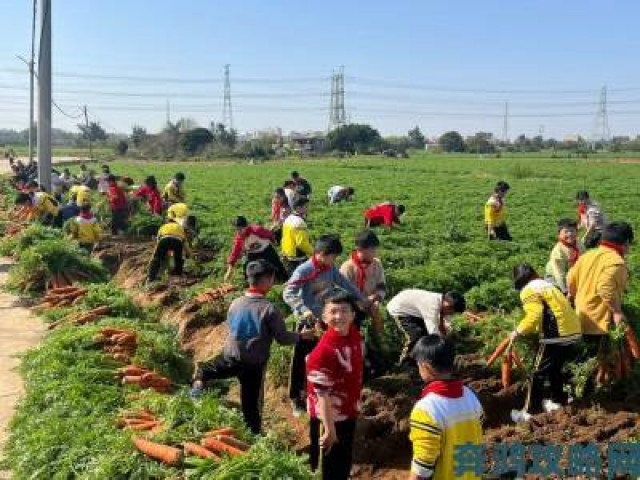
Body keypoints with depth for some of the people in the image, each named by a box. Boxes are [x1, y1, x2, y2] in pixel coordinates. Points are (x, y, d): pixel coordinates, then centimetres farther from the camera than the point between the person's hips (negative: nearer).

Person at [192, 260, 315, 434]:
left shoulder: (235, 303, -4)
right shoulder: (269, 309, -18)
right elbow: (283, 338, -13)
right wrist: (301, 336, 5)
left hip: (230, 357, 3)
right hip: (254, 364, -3)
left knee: (203, 369, 29)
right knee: (252, 403, 13)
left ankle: (199, 380, 2)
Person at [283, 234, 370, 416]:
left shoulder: (331, 268, 0)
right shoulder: (304, 270, -20)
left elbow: (344, 283, 15)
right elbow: (288, 293, -23)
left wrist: (361, 298, 17)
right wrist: (303, 310, -36)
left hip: (327, 320, 6)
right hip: (309, 322, -6)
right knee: (301, 360, 5)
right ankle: (296, 398, 18)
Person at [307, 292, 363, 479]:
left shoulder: (355, 336, -8)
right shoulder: (324, 351, -30)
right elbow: (322, 394, -26)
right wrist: (329, 429, -23)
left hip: (349, 413, 7)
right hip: (329, 417, -7)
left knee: (345, 463, 25)